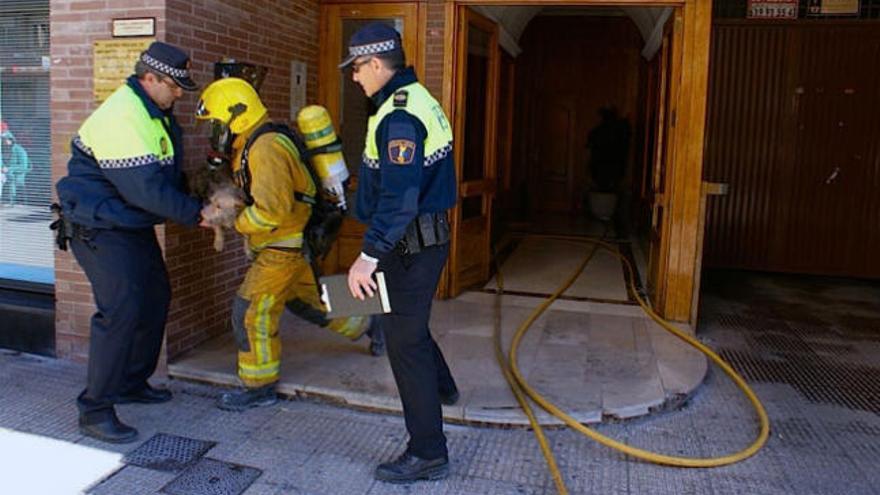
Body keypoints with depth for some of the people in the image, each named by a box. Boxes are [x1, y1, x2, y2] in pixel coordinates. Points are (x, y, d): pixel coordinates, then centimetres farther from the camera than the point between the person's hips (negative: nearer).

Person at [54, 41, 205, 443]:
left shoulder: (154, 113, 10)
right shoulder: (122, 117, -24)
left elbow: (166, 176, 18)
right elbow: (146, 189, -29)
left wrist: (195, 197, 3)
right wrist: (196, 214, -20)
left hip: (132, 225, 11)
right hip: (98, 228, -11)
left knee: (155, 298, 14)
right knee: (121, 308, -16)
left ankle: (132, 383, 29)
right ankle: (95, 410, -5)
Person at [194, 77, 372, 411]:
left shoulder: (266, 148, -22)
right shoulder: (251, 146, 11)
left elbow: (272, 209, -29)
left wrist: (235, 223, -14)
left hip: (286, 245, -10)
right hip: (288, 243, 10)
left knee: (252, 311, -5)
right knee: (304, 298, 24)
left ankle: (259, 387, 8)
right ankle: (364, 324, 38)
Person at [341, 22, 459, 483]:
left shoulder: (399, 115, -21)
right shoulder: (418, 100, 11)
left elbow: (399, 198, -29)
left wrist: (369, 255, -29)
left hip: (411, 244, -10)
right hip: (429, 236, 10)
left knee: (404, 339, -1)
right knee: (405, 321, 28)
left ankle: (427, 454, 10)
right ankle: (441, 386, 47)